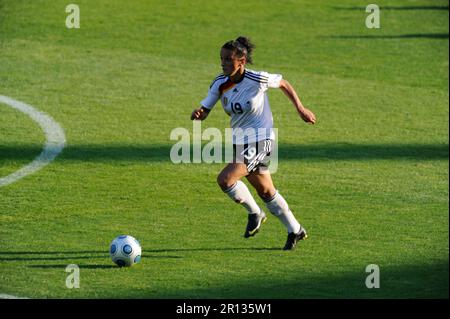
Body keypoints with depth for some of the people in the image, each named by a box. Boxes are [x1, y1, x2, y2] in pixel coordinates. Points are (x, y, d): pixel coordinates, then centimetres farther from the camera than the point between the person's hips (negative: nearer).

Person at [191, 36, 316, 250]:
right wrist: (197, 114, -27)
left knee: (225, 179, -21)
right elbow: (204, 110, -3)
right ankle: (295, 230, 35)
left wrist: (301, 109, 5)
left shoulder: (257, 80, -20)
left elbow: (283, 84, -2)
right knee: (266, 192, 18)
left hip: (260, 140, -7)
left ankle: (255, 213, 4)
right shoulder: (220, 83, -5)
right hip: (239, 142, 7)